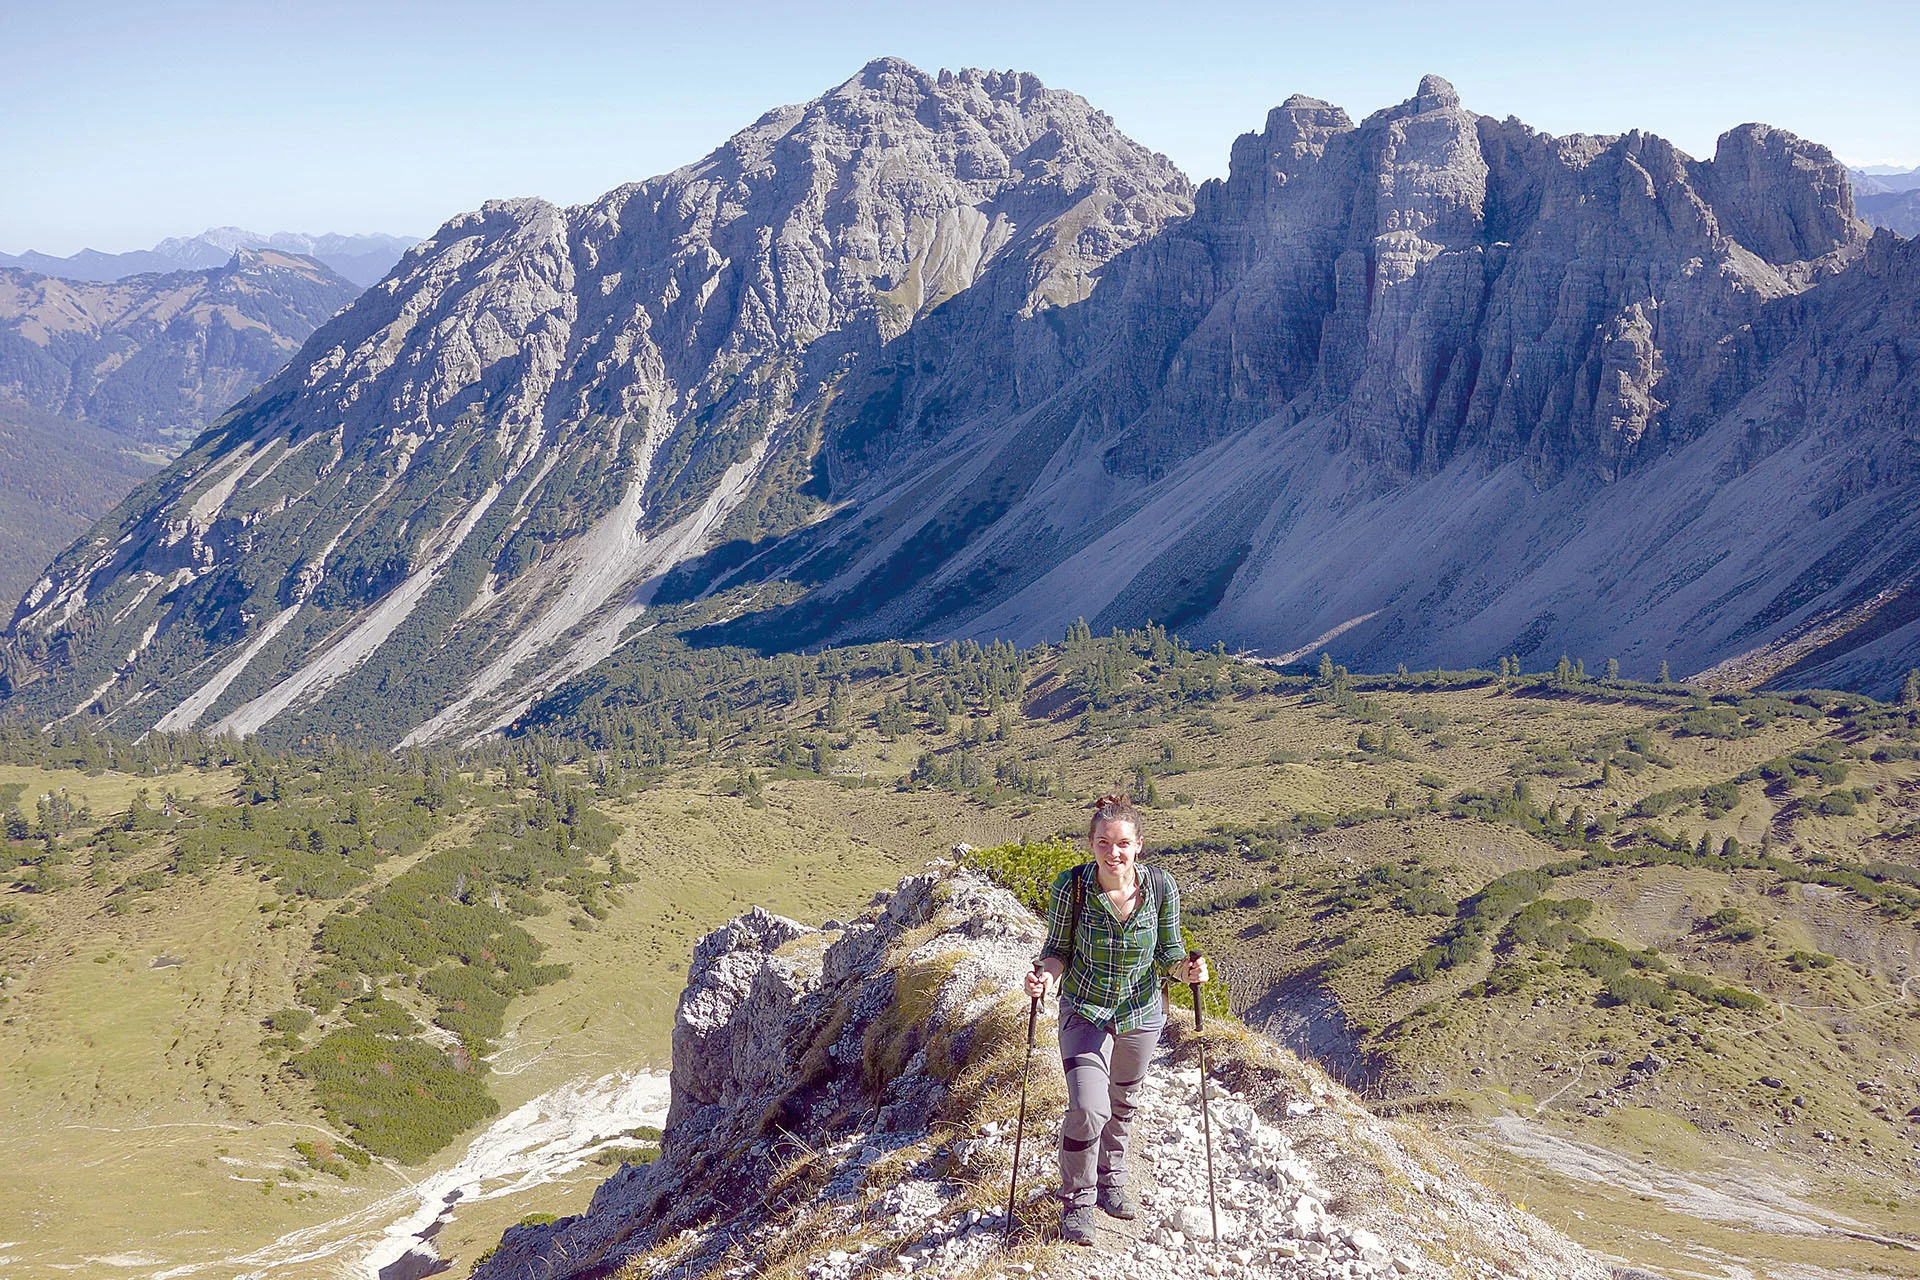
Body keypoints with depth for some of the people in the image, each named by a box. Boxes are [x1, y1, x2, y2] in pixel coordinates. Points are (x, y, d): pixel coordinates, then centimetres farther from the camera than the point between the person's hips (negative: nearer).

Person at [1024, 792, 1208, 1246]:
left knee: (1122, 1103, 22)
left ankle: (1111, 1182, 48)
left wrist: (1186, 968, -24)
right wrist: (1047, 977, -30)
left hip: (1141, 1013, 3)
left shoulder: (1161, 885, -16)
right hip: (1085, 1012, -3)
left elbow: (1167, 951, -4)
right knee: (1088, 1107, -17)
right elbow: (1059, 950, -9)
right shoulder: (1071, 886, -21)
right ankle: (1077, 1201, 8)